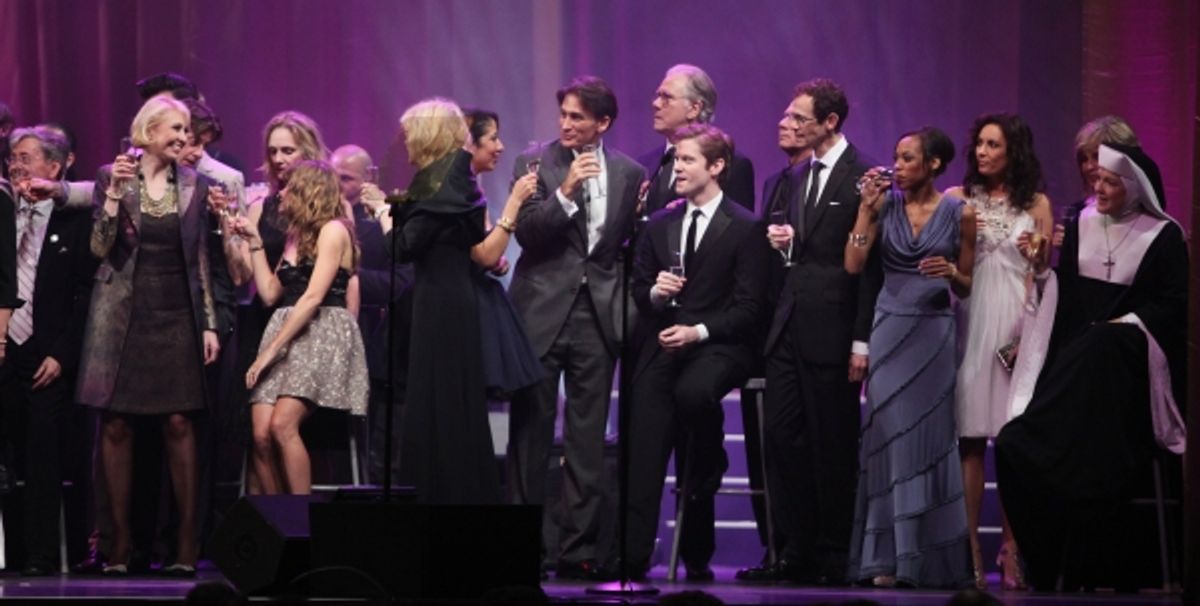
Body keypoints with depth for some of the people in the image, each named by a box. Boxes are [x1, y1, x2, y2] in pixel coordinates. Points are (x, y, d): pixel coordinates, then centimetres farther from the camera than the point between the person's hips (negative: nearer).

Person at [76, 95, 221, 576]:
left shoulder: (194, 185, 8)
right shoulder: (112, 178, 1)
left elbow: (201, 259, 11)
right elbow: (100, 248, -5)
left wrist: (209, 323, 6)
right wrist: (114, 194, -18)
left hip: (175, 316, 1)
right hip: (122, 314, -1)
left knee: (178, 423, -5)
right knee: (115, 424, -1)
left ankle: (187, 543, -2)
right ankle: (119, 542, 4)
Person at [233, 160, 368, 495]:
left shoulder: (333, 230, -3)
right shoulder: (296, 235, 23)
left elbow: (313, 297, -13)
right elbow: (270, 294, 17)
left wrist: (271, 349, -15)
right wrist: (255, 241, 17)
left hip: (323, 334, -7)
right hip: (286, 333, 7)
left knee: (282, 425, -26)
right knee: (260, 434, -12)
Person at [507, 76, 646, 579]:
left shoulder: (629, 174, 8)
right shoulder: (533, 163, 1)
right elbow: (525, 232, -9)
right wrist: (565, 193, -21)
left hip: (598, 313, 2)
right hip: (542, 311, -2)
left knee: (588, 435, 2)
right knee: (531, 429, 1)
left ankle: (579, 546, 5)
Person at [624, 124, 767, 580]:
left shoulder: (744, 229, -1)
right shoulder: (660, 226, 17)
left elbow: (748, 306, -5)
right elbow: (638, 290, 20)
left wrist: (698, 332, -16)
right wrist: (655, 293, -4)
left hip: (716, 346, -5)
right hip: (661, 345, 5)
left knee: (693, 391, -37)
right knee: (643, 451, -11)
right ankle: (633, 555, -12)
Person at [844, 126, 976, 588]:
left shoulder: (959, 214, 1)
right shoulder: (885, 204, 4)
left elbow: (966, 289, 8)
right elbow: (853, 265, -5)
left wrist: (951, 272, -14)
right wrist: (867, 207, -7)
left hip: (933, 333, -1)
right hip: (890, 327, 1)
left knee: (929, 437, 2)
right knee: (888, 434, -3)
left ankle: (928, 559, 8)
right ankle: (886, 558, -1)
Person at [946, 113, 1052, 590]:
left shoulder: (1036, 205, 10)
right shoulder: (957, 200, 10)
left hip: (1017, 324, 0)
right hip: (969, 322, 0)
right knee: (969, 438, -5)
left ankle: (1011, 551, 1)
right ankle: (970, 552, -4)